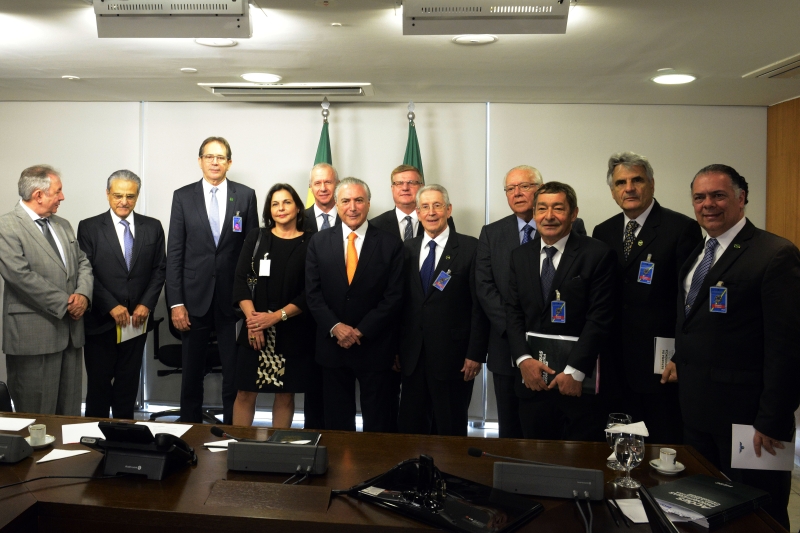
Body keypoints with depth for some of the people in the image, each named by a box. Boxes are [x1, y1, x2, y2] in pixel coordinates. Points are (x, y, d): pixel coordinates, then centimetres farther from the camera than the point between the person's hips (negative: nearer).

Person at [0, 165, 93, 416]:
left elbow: (83, 263, 15)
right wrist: (65, 304, -14)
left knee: (70, 411, 12)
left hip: (71, 330, 7)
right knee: (38, 416, 1)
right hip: (34, 335, -7)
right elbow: (22, 276, -17)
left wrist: (83, 294, -5)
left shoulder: (63, 225, 16)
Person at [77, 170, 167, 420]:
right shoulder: (89, 227, -2)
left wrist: (146, 304, -6)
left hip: (136, 319, 2)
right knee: (99, 383, 6)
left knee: (128, 383, 11)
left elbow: (159, 269, 6)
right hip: (101, 321, -2)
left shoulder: (153, 227, 5)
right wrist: (111, 306, -14)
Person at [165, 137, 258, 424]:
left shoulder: (246, 196, 3)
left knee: (235, 376, 5)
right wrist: (175, 303, -5)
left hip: (233, 299, 0)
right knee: (192, 375, 10)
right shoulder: (183, 196, 4)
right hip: (194, 299, 1)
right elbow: (174, 253, 2)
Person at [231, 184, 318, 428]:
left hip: (294, 332, -1)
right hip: (255, 329, 2)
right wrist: (252, 316, -13)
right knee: (245, 392, 4)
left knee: (285, 394, 7)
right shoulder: (256, 237, 8)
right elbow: (240, 280, 1)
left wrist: (277, 316, -16)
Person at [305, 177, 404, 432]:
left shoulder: (390, 244, -3)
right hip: (332, 345, 2)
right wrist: (335, 327, -12)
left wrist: (361, 331, -13)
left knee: (378, 424, 8)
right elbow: (313, 293, 1)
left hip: (375, 346, -2)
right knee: (336, 422, 13)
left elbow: (393, 296, -6)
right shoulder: (319, 242, 4)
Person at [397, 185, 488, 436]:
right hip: (412, 357, 4)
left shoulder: (470, 248, -5)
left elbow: (480, 304, -7)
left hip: (453, 357, -4)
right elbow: (401, 302, 9)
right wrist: (396, 349, 7)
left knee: (452, 432, 8)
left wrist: (476, 354, -10)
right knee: (410, 428, 11)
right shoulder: (408, 249, 8)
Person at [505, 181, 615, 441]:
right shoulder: (519, 256, 9)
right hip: (532, 379, 4)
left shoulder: (597, 254, -5)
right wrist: (524, 359, -7)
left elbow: (599, 318, -10)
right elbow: (513, 312, 7)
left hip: (579, 381, -3)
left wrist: (575, 371, -14)